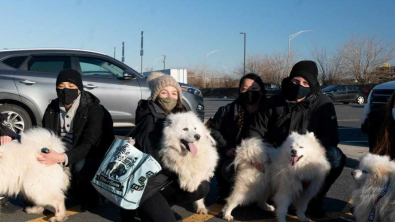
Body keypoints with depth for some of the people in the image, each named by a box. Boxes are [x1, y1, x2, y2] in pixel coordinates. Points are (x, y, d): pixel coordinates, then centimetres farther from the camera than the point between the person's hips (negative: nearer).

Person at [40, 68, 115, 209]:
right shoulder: (52, 108, -2)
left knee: (81, 166, -37)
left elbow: (89, 145, -28)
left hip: (89, 157, -5)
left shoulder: (94, 109, -19)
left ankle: (89, 198, -4)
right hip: (60, 154, 5)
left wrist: (62, 158, -46)